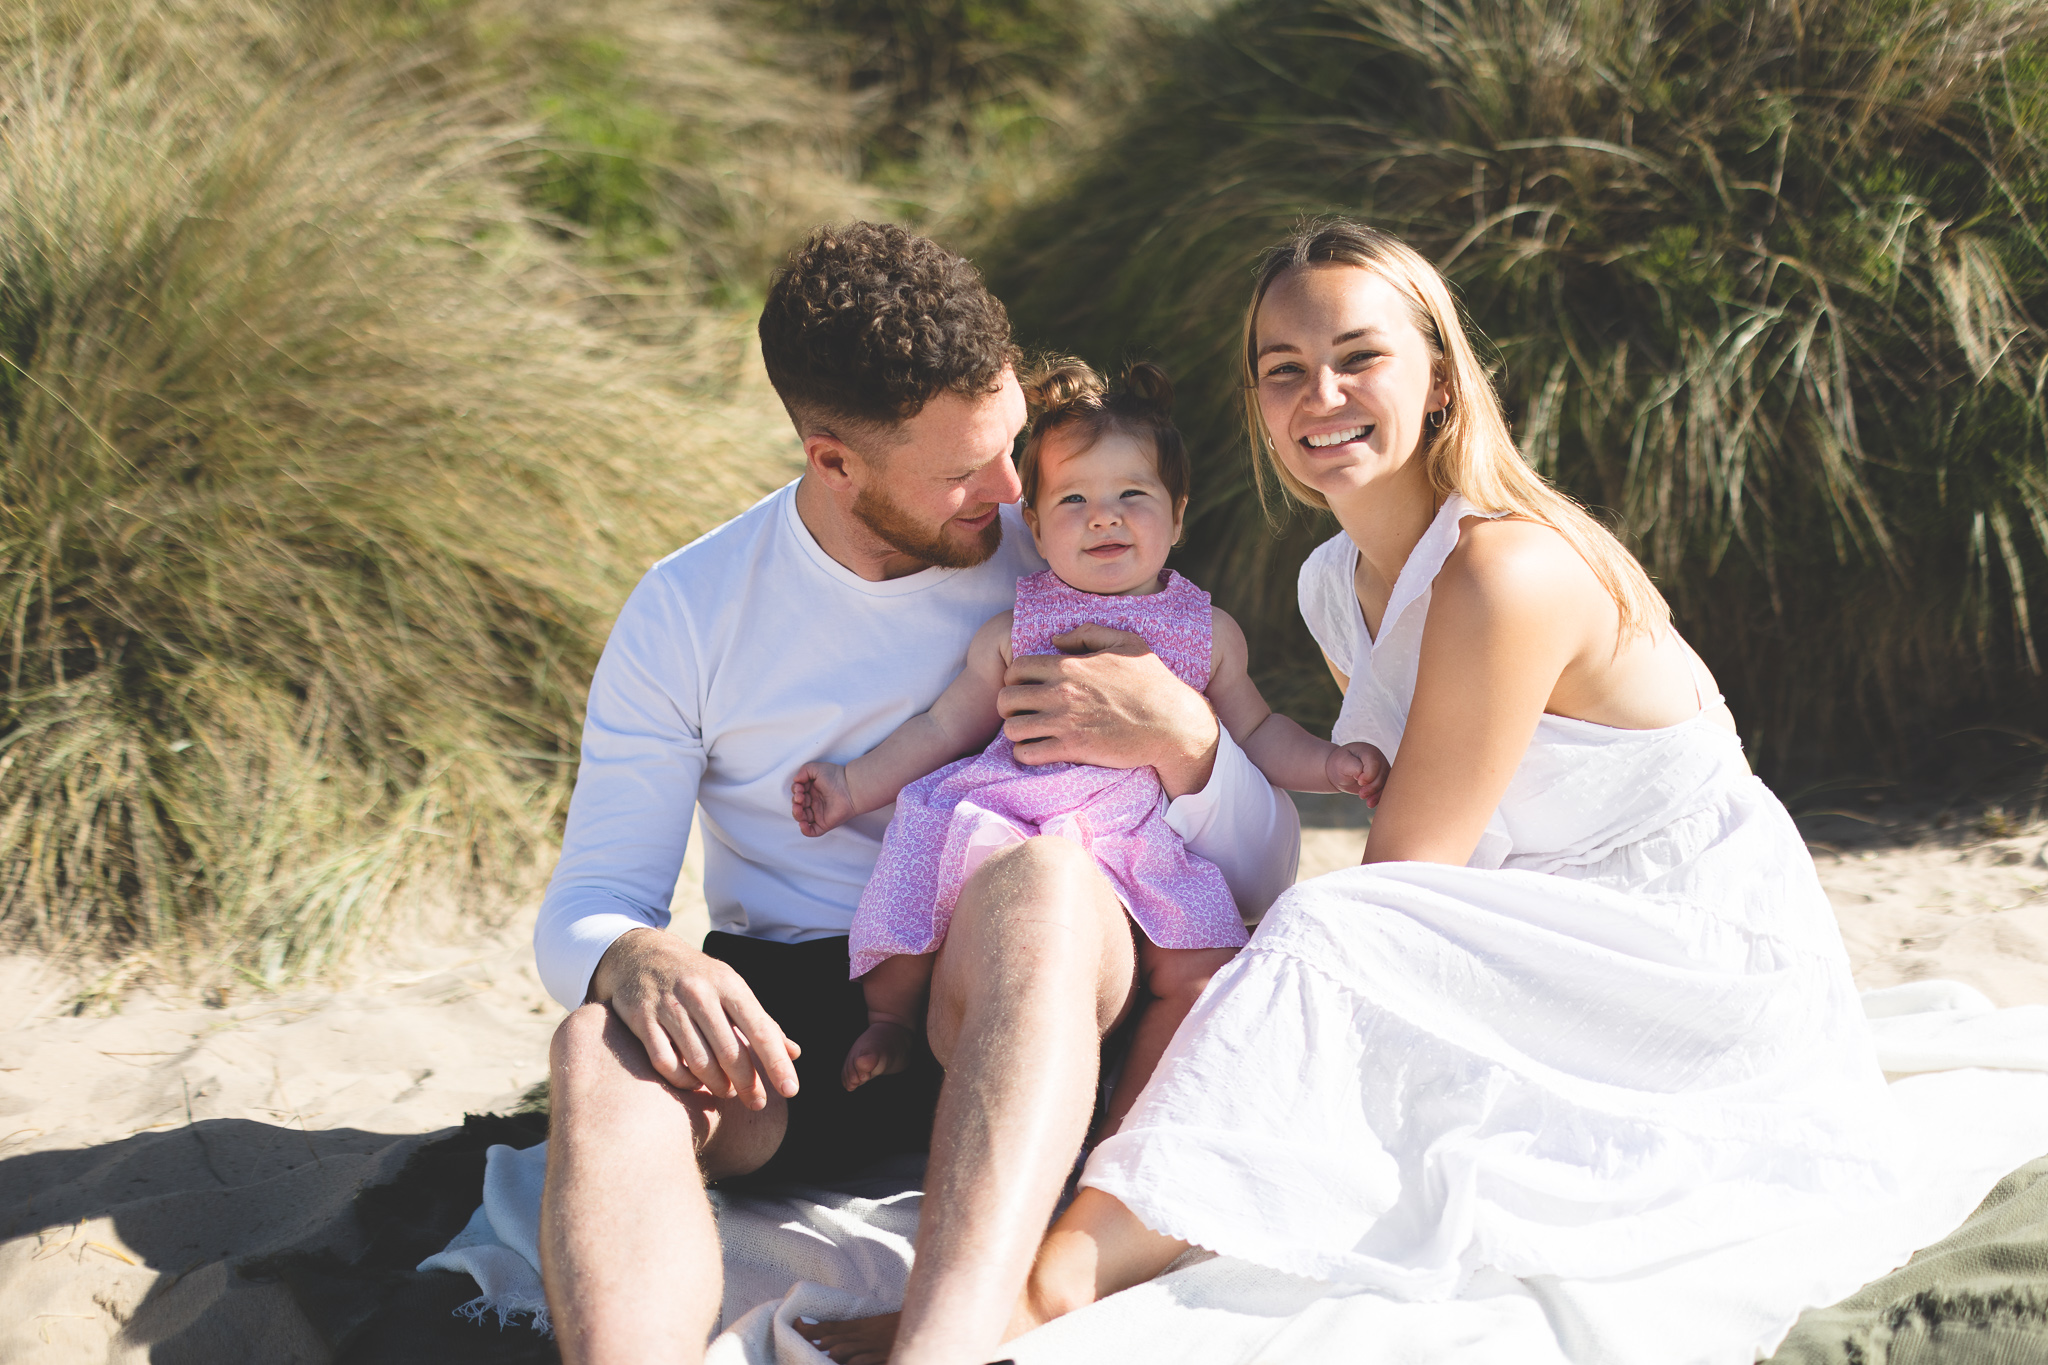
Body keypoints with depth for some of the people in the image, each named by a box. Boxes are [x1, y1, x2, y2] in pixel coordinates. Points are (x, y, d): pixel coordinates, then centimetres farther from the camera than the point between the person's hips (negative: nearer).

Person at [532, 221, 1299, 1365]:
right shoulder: (686, 615, 2)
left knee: (1039, 880, -36)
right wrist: (635, 958, -24)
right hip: (784, 1018, 1)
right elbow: (581, 912, 1)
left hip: (1022, 1009, -1)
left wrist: (1185, 741, -18)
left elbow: (1264, 883, 4)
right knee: (601, 1052, -32)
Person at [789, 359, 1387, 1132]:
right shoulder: (1012, 632, 11)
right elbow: (944, 728, 15)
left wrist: (1328, 765, 5)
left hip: (1136, 850, 1)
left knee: (1203, 972, -19)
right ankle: (891, 1018, 8)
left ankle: (1122, 1127, 0)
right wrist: (852, 788, 9)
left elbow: (1255, 731, 22)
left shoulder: (1208, 633, 14)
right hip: (1005, 826, -1)